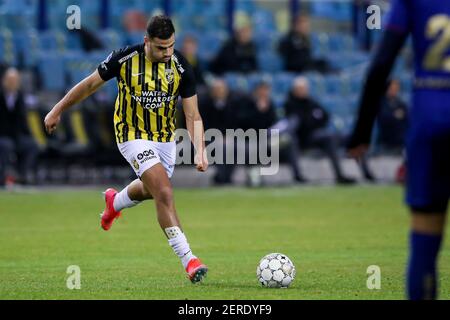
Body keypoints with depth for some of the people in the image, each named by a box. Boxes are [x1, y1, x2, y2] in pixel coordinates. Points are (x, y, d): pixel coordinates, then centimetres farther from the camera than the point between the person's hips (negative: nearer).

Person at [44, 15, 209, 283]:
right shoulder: (125, 59, -20)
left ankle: (115, 201, 61)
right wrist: (57, 111, 3)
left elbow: (193, 115, -11)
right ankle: (188, 260, -22)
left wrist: (200, 151, -25)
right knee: (165, 193, -21)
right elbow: (91, 84, -4)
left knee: (149, 189, 25)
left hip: (166, 138, 4)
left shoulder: (182, 68, -15)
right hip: (134, 136, -4)